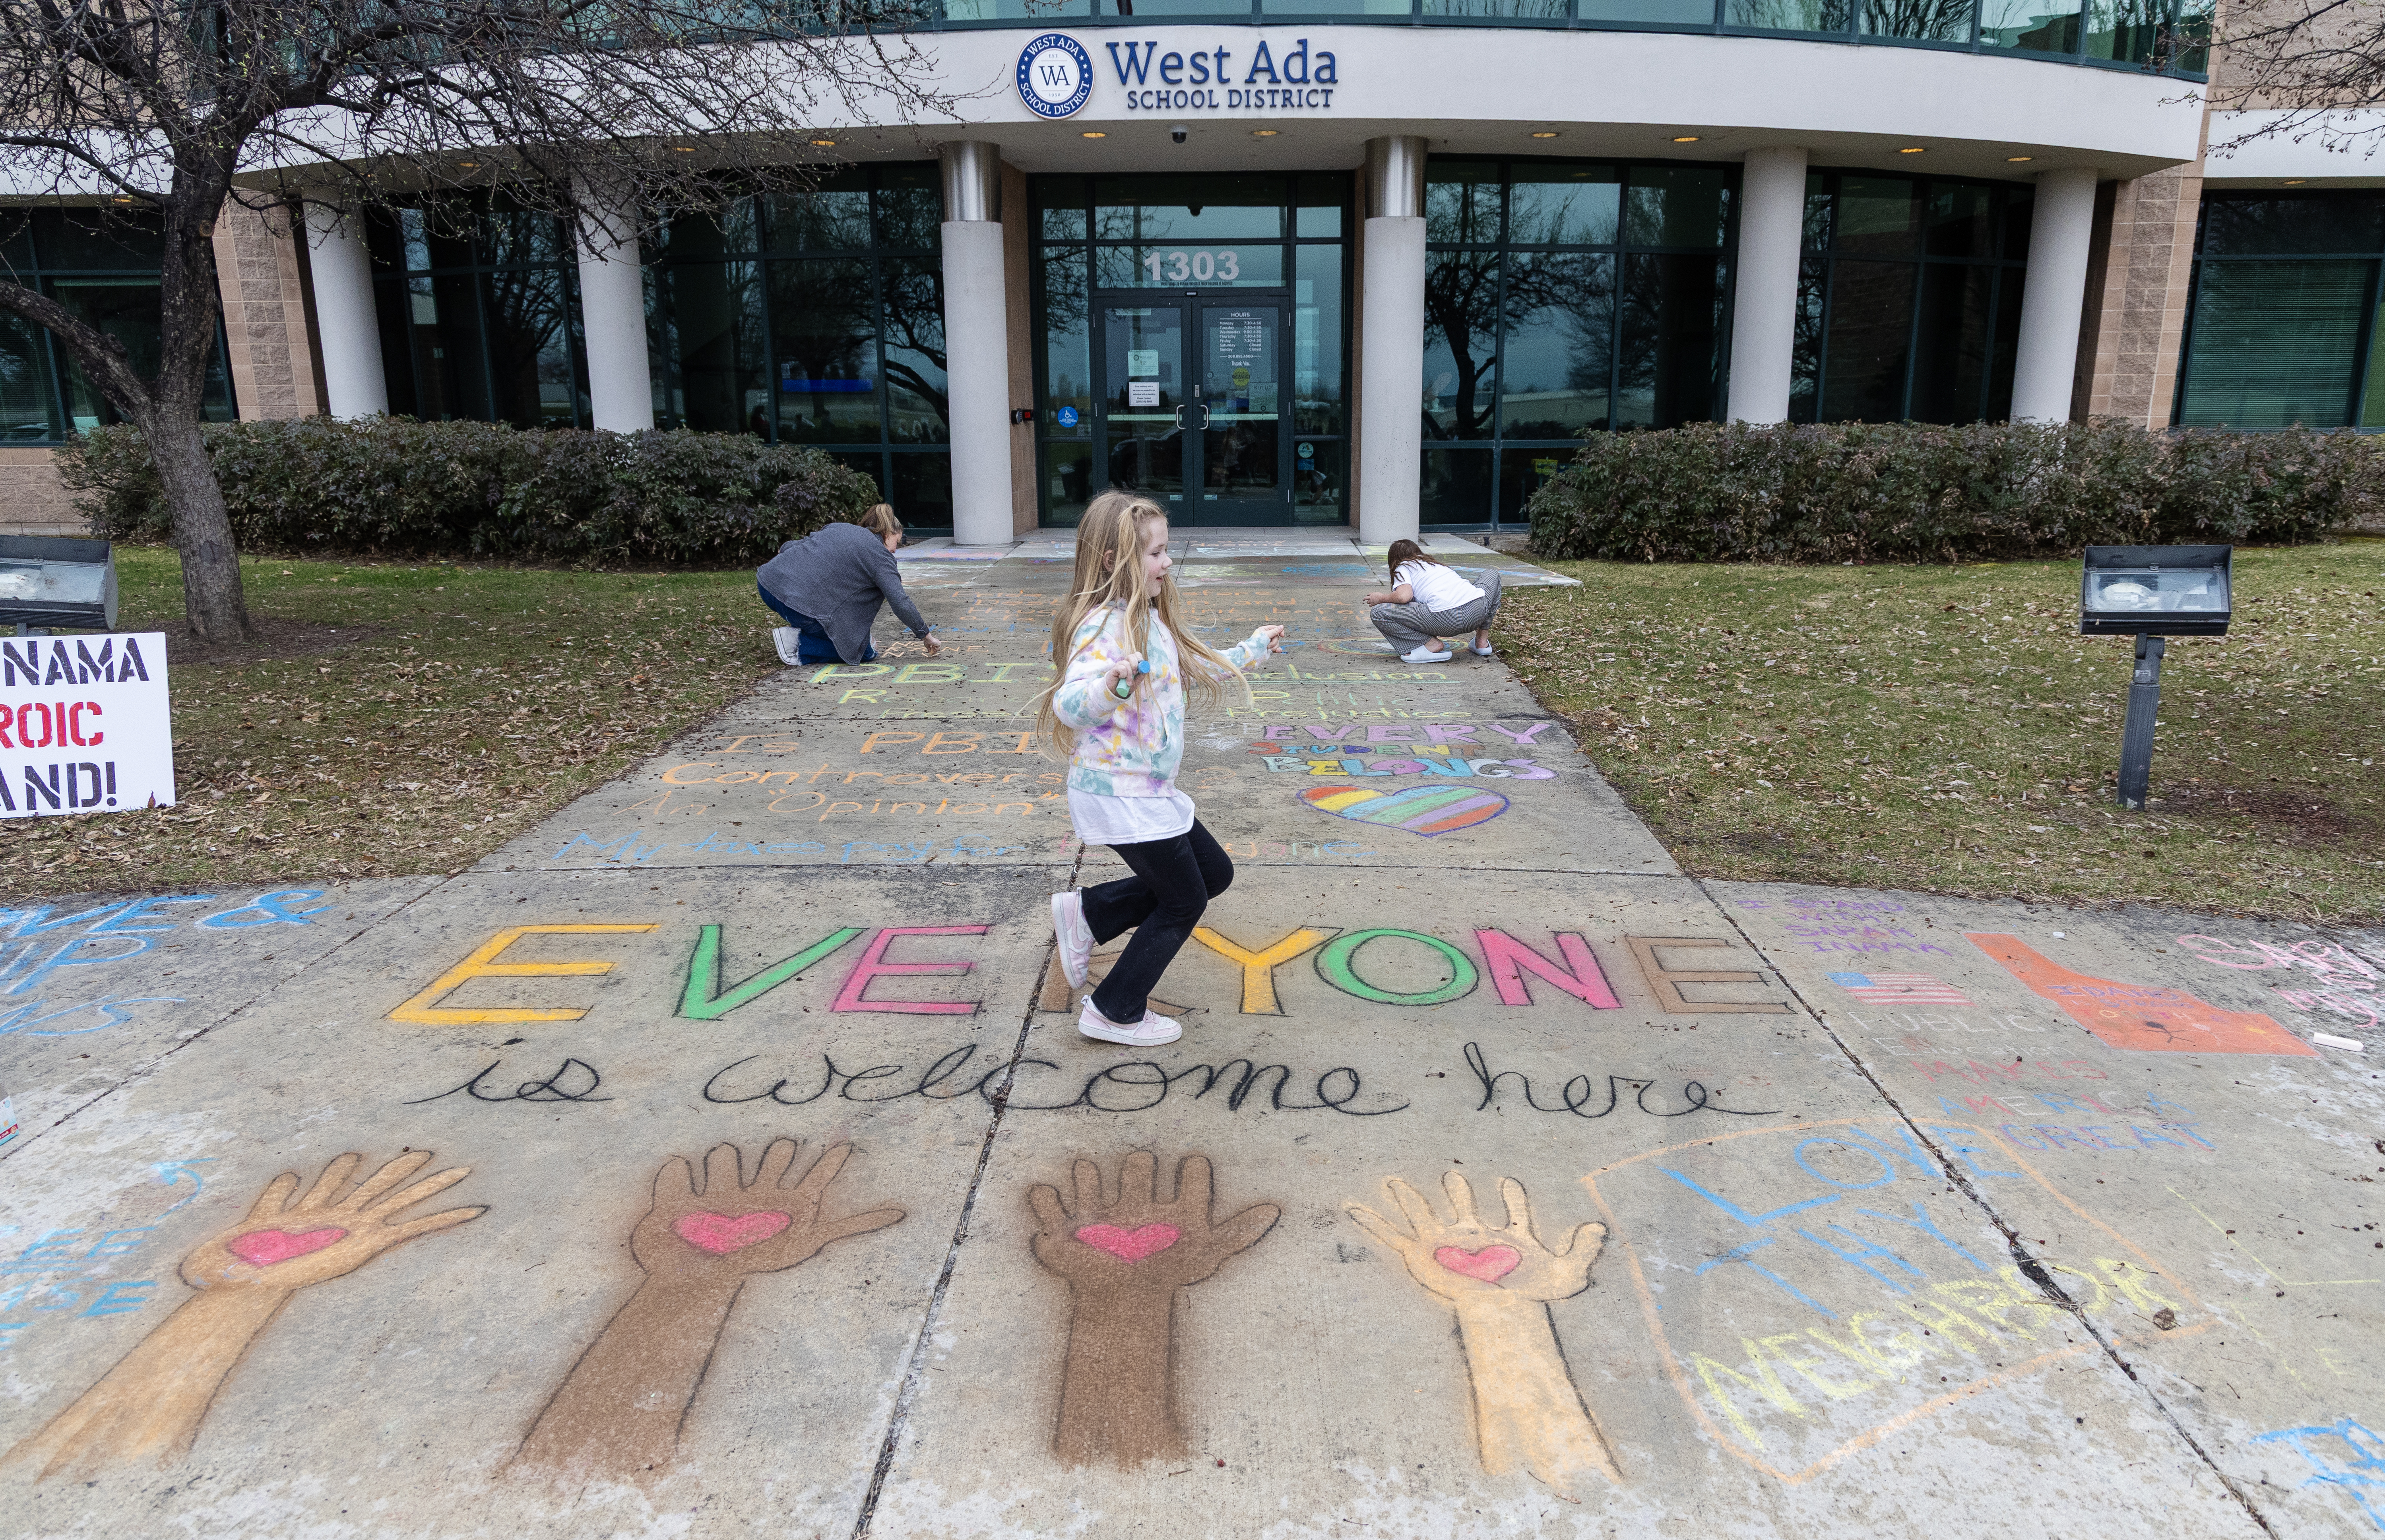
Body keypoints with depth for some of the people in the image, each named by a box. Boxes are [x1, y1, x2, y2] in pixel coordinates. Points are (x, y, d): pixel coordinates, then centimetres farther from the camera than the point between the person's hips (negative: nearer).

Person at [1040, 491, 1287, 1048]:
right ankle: (1115, 1013, 19)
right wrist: (1112, 685, -55)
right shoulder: (1103, 626, -23)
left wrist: (1252, 648, 34)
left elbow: (1198, 668, 27)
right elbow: (1068, 705, -36)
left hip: (1150, 792, 10)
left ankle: (1087, 914, 22)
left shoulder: (1152, 620, 9)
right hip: (1117, 795, -10)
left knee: (1213, 873, 18)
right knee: (1184, 903, 4)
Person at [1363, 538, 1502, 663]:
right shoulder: (1437, 564, 36)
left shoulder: (1403, 568, 16)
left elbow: (1404, 596, -4)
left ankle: (1432, 645, 0)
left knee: (1378, 613, 4)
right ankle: (1482, 641, 31)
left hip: (1446, 618, -6)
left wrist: (1380, 598, 16)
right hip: (1480, 610, 6)